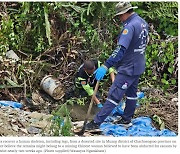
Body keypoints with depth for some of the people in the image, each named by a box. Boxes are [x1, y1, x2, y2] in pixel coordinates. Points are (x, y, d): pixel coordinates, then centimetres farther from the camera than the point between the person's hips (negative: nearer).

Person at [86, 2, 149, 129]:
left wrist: (105, 66, -38)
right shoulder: (143, 23, 5)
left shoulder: (130, 26, -24)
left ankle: (96, 122, -4)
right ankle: (126, 119, 31)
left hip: (128, 68, -10)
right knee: (131, 93, 19)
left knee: (114, 95, -7)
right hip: (138, 66, 10)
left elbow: (121, 50, -33)